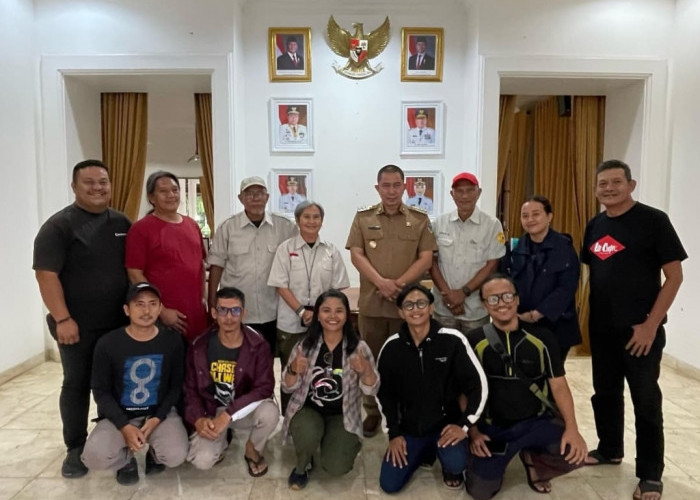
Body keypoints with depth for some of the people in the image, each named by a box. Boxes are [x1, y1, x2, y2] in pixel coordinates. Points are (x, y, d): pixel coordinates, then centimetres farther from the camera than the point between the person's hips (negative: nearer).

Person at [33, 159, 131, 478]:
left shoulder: (122, 223, 8)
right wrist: (63, 319, -19)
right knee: (77, 384, 8)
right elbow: (46, 275, -14)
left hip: (119, 322, 5)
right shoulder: (59, 225, -8)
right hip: (78, 325, -4)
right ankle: (76, 448, 22)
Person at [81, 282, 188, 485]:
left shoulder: (173, 341, -7)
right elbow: (101, 391, -5)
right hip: (119, 415, 0)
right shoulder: (107, 344, -11)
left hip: (160, 412, 0)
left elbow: (176, 386, 1)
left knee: (176, 455, -25)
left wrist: (158, 418, -13)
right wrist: (124, 426, -16)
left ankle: (155, 453, 13)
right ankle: (126, 460, 9)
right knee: (94, 457, -28)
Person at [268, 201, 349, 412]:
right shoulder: (286, 248, 0)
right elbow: (281, 285, -4)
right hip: (291, 323, -1)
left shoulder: (331, 250, 5)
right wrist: (301, 311, -14)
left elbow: (338, 287, 5)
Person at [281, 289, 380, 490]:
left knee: (336, 468, -17)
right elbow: (288, 388, -3)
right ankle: (301, 467, 4)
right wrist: (293, 370, -25)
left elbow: (371, 390, -9)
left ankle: (346, 444, 19)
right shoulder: (305, 345, -7)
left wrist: (366, 370, -31)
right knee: (308, 435, -32)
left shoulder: (358, 347, -9)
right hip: (308, 409, 1)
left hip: (342, 414, 0)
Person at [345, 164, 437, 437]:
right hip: (371, 302, 1)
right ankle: (372, 412, 25)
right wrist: (381, 282, -16)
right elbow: (356, 255, -2)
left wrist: (399, 284, -14)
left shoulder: (420, 219, 4)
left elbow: (426, 258, -2)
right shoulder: (363, 218, 6)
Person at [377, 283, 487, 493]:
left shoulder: (452, 340, -15)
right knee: (389, 484, -5)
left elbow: (478, 385, -9)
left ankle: (450, 466, 12)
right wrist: (394, 433, 0)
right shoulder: (392, 347, -7)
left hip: (445, 423, -2)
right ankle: (424, 452, 25)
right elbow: (384, 393, 3)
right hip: (409, 428, 3)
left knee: (456, 465, -29)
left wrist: (464, 424, -13)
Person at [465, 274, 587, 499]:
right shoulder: (474, 341, -6)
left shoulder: (542, 337, -3)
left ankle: (533, 459, 10)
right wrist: (472, 431, -8)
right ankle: (500, 460, 23)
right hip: (492, 427, -1)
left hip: (537, 421, 1)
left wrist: (572, 428, -15)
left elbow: (559, 385, -2)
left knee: (573, 453, -25)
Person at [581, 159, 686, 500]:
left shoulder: (653, 220, -10)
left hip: (640, 329, -6)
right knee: (605, 392, 17)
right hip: (601, 328, 6)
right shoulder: (595, 226, 7)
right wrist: (587, 315, 8)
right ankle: (609, 449, 36)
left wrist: (650, 325, -16)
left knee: (646, 400, 5)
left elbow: (674, 275, -12)